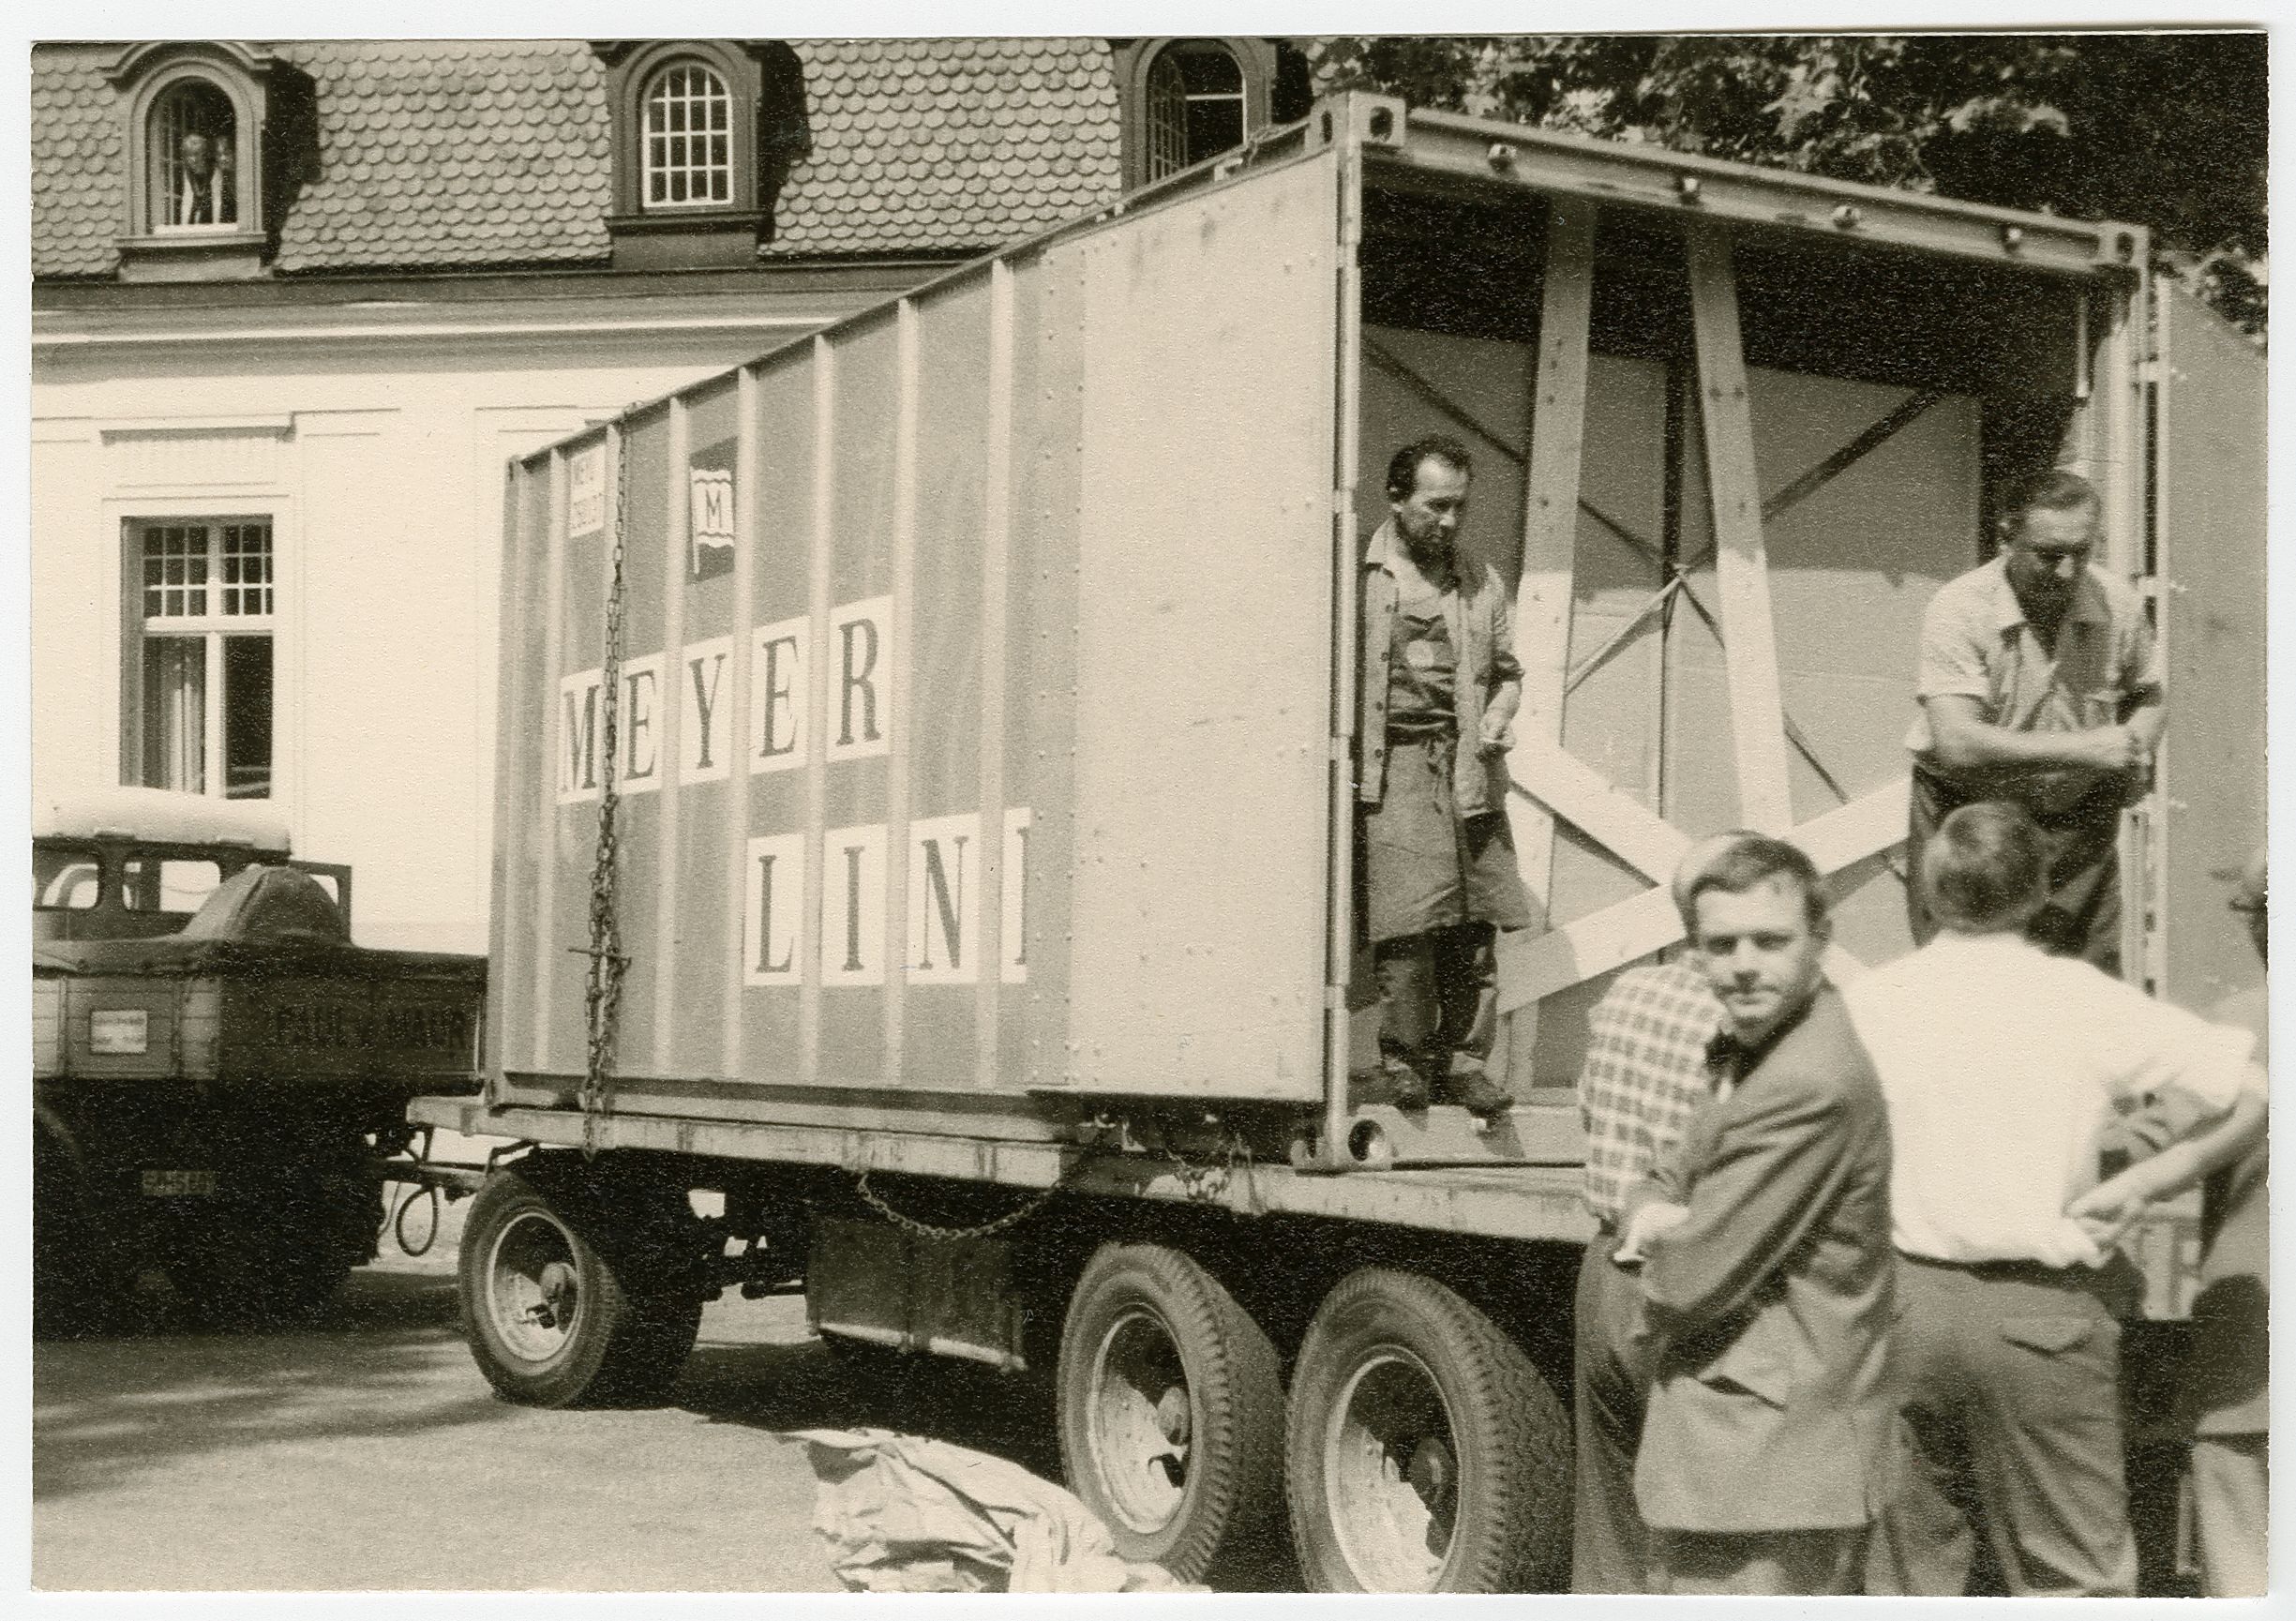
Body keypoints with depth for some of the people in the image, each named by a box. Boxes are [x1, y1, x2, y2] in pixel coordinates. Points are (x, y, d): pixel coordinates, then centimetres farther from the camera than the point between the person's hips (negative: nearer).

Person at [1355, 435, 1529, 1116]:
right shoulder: (1358, 577, 3)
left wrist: (1497, 718, 3)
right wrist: (1348, 763, -9)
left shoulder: (1481, 583, 17)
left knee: (1474, 923, -1)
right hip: (1391, 770, -4)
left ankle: (1464, 1060, 7)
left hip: (1467, 771, 4)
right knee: (1405, 919, -10)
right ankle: (1403, 1057, 3)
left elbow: (1507, 671, 24)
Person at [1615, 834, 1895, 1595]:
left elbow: (1691, 1282, -22)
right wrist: (1656, 1214, -6)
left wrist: (1651, 1319, 1)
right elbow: (1673, 1180, 19)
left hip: (1766, 1468, -11)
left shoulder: (1811, 1086, -23)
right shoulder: (1748, 1051, 11)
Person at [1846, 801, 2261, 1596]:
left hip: (1901, 1299, 3)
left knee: (1908, 1570, 14)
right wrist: (2129, 1188, 2)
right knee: (2075, 1575, 6)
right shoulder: (2081, 999, -5)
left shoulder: (1869, 1002, 0)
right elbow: (2253, 1091, -6)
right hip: (2039, 1312, -2)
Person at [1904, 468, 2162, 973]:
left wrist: (2136, 748, -6)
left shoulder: (2119, 604, -4)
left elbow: (2147, 695, 17)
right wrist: (2081, 749, -28)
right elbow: (1956, 743, -28)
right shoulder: (1959, 609, -18)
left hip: (2077, 819, 4)